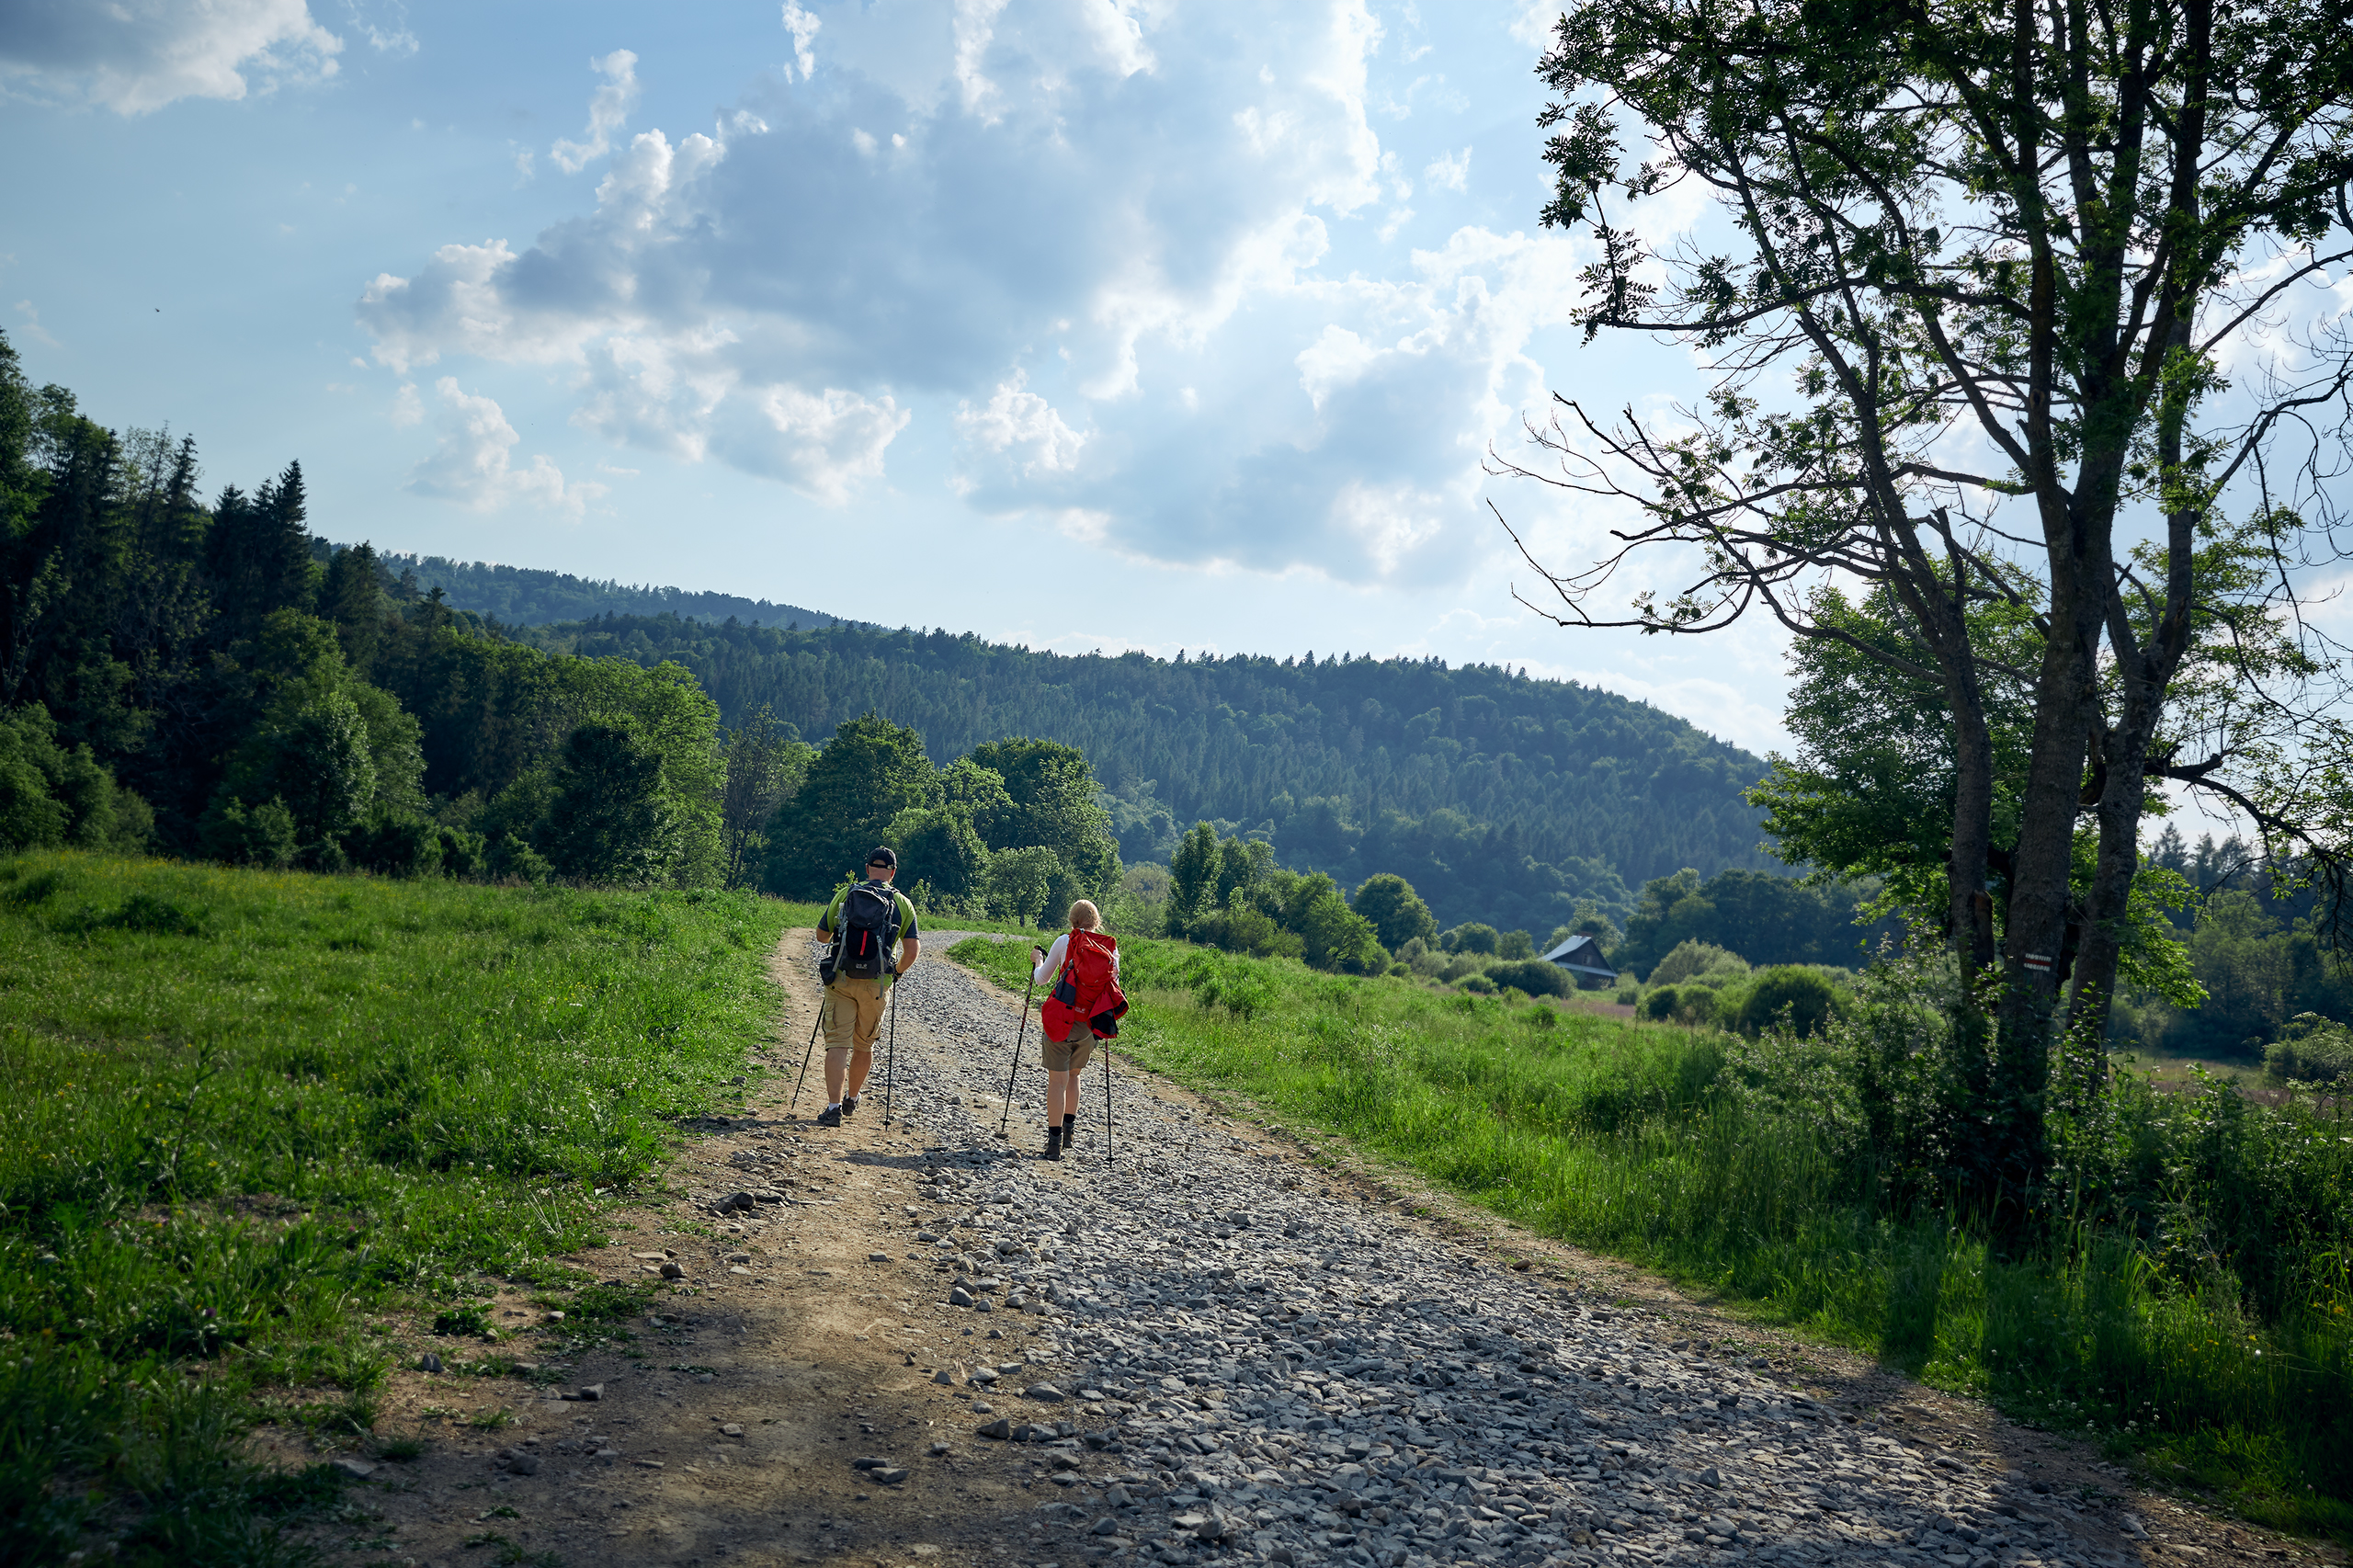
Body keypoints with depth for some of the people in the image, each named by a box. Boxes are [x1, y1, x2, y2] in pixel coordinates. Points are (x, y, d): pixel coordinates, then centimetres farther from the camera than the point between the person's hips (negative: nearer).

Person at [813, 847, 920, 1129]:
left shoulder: (844, 895, 2)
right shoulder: (902, 903, 0)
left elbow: (822, 934, 10)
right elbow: (912, 949, -5)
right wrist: (897, 972, 14)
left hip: (841, 980, 0)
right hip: (877, 984, 1)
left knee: (838, 1042, -1)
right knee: (864, 1044, 18)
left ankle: (833, 1106, -14)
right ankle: (850, 1099, 34)